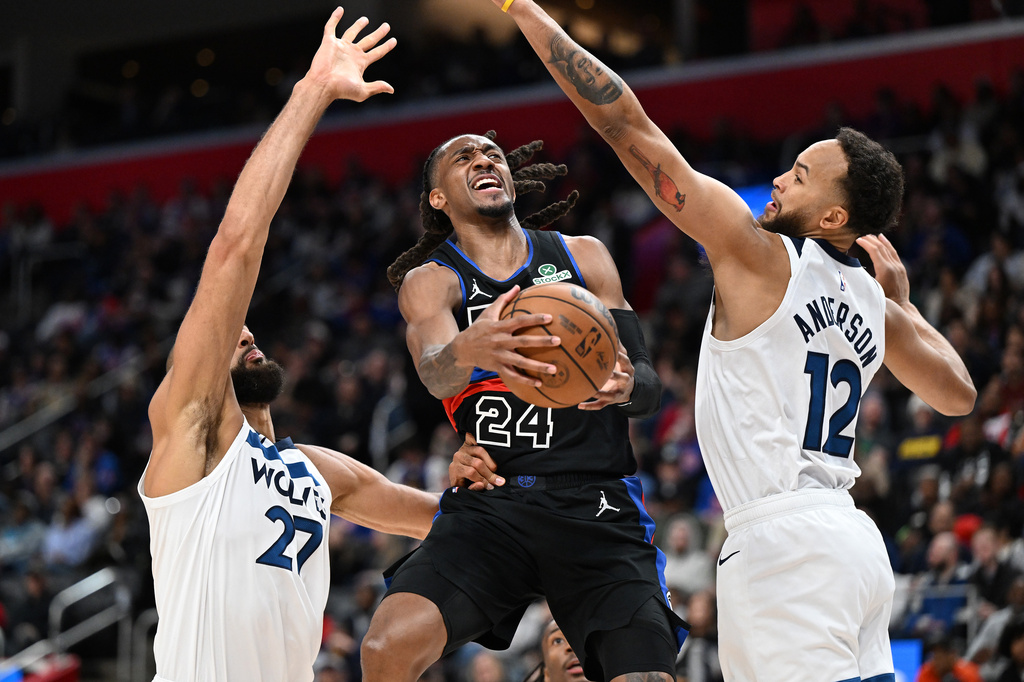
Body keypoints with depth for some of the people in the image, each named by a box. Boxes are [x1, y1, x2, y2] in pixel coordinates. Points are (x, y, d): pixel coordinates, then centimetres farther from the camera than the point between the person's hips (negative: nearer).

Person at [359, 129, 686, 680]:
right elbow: (435, 374, -14)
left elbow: (649, 389, 12)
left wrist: (626, 385, -14)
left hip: (596, 508, 1)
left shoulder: (583, 258, 15)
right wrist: (470, 350, -39)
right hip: (489, 504, -1)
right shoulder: (429, 281, 9)